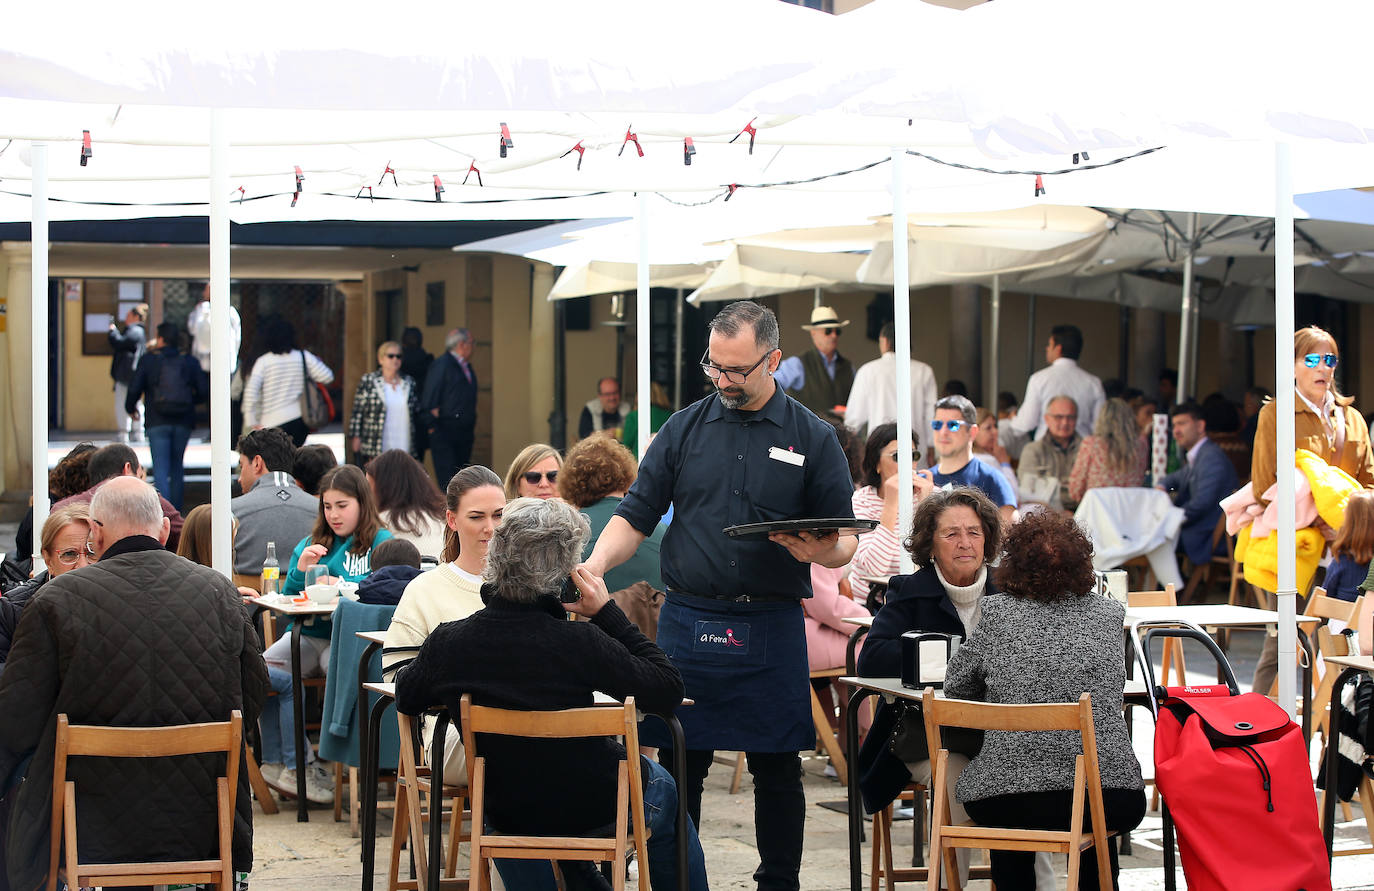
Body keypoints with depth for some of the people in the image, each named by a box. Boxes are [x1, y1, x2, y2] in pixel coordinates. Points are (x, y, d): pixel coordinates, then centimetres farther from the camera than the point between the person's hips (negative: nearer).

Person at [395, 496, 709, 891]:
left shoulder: (447, 643, -19)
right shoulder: (580, 644, -29)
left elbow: (406, 699, 2)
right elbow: (668, 691, -19)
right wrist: (609, 613, -15)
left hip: (505, 811, 3)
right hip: (594, 810, -3)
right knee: (662, 785, 31)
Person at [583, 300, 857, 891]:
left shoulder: (812, 439, 5)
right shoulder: (685, 429, 9)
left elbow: (844, 541, 5)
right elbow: (636, 516, 8)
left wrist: (819, 551, -18)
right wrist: (595, 564, -10)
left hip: (772, 632, -1)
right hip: (687, 621, 1)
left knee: (777, 770, 4)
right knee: (679, 768, 2)